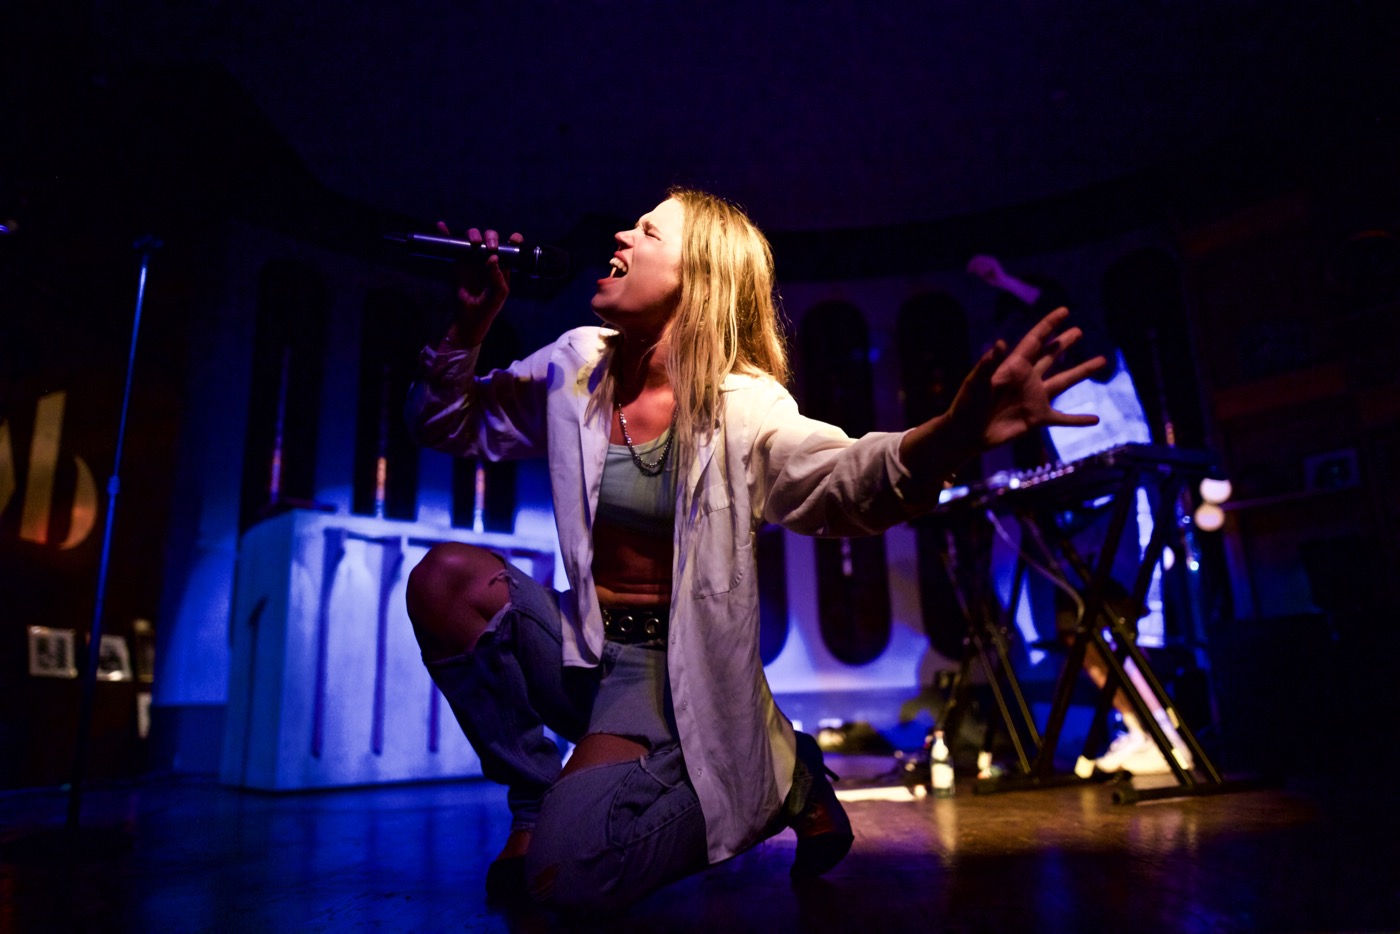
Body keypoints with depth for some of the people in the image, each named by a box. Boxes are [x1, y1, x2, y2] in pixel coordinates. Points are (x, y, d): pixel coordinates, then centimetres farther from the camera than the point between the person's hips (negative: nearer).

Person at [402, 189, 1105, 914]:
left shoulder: (742, 407, -15)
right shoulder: (576, 365, -1)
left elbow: (852, 479, -33)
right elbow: (448, 424, 9)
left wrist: (955, 434, -55)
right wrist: (471, 322, -9)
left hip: (672, 668, -5)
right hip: (579, 642, 5)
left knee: (569, 871, -23)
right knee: (445, 577, -19)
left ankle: (778, 784, 6)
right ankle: (534, 797, 2)